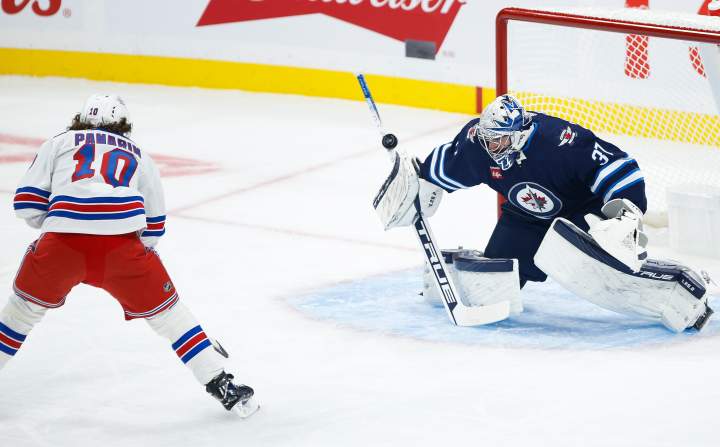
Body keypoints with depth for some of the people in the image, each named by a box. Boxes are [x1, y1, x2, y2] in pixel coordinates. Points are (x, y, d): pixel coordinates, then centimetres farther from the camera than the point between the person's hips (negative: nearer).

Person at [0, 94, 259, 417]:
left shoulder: (59, 143, 25)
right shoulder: (140, 158, 30)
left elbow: (27, 203, 15)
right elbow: (154, 227, 29)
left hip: (61, 244, 0)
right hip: (121, 246, 0)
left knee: (27, 304, 25)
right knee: (166, 312, 16)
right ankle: (221, 386, 13)